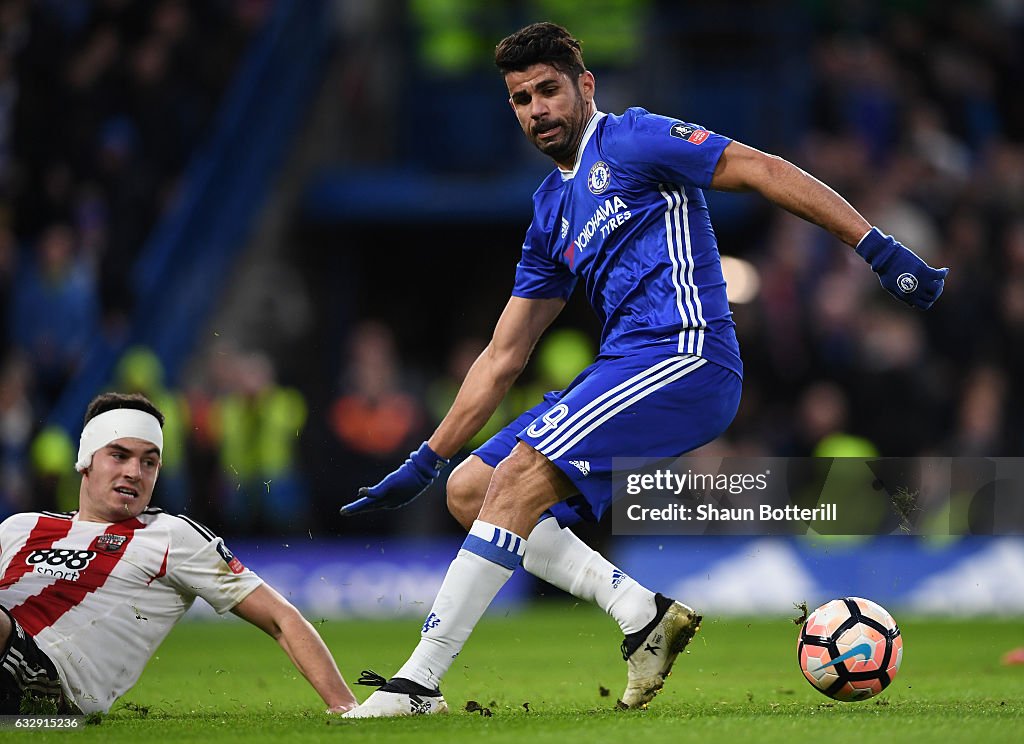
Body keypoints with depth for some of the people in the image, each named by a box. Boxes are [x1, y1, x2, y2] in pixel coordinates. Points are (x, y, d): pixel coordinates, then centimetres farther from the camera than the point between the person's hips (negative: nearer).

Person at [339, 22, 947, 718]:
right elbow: (504, 357, 26)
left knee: (518, 479, -21)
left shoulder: (631, 140, -1)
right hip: (623, 368, 9)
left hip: (685, 357, -9)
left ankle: (419, 683, -20)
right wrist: (425, 462, 23)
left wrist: (877, 246, -16)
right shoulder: (550, 213, 22)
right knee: (469, 488, 4)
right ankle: (643, 613, -6)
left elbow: (765, 171, -7)